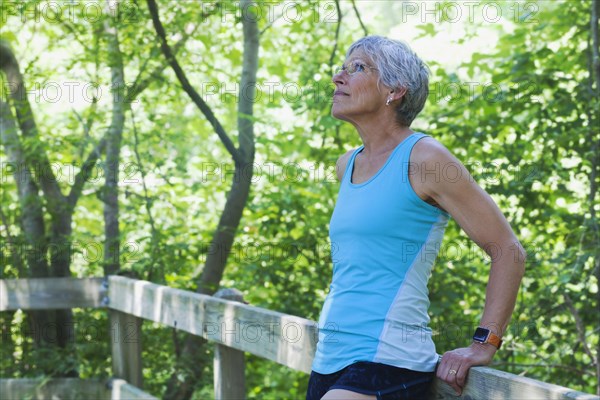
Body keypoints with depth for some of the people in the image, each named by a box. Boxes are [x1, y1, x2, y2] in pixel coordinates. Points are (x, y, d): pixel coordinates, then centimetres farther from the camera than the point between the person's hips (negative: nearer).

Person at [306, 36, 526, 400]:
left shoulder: (424, 159, -7)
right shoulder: (347, 166, 14)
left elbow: (508, 250, -7)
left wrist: (483, 345, -11)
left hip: (387, 360, -8)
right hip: (329, 362, 8)